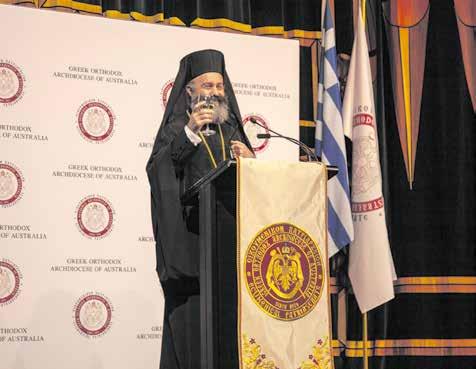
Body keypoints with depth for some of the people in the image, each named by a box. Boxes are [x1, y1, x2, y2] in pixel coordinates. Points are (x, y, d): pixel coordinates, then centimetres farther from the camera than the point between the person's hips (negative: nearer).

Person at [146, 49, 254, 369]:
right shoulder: (177, 128, 5)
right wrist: (190, 132, -22)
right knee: (191, 316, -8)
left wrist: (250, 160, -5)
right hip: (191, 236, -4)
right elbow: (158, 169, -14)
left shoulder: (231, 131, 19)